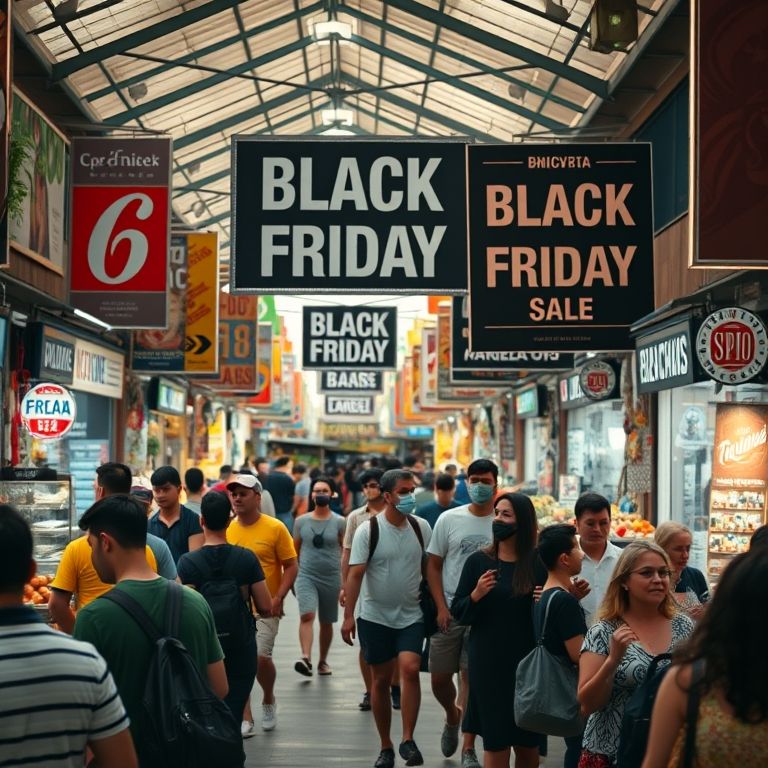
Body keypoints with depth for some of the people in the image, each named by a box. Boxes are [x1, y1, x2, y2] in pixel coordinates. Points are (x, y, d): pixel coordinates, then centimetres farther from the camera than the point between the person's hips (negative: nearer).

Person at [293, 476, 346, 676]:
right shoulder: (301, 521, 4)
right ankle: (306, 658, -29)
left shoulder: (339, 522, 0)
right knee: (307, 615, -21)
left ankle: (322, 661, 27)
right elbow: (295, 551, 10)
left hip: (331, 578, 0)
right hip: (306, 576, 0)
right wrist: (291, 577, 9)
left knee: (326, 622, 11)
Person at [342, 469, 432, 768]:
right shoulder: (368, 530, -9)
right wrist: (348, 616, -19)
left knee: (410, 669, -18)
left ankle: (408, 740, -10)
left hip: (411, 616, 1)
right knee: (381, 680, 7)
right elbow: (355, 574, -12)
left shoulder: (421, 527, 1)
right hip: (376, 617, -1)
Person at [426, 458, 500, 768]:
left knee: (473, 679, 1)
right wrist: (441, 608, -4)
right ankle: (452, 717, 38)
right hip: (449, 611, 2)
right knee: (439, 677, 6)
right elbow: (433, 566, 4)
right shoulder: (449, 519, 1)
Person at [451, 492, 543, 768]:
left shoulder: (537, 563, -1)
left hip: (528, 663, 1)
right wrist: (476, 595, -17)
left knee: (528, 745, 10)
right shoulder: (478, 561, 0)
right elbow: (458, 613, 2)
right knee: (496, 744, 1)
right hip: (489, 665, -1)